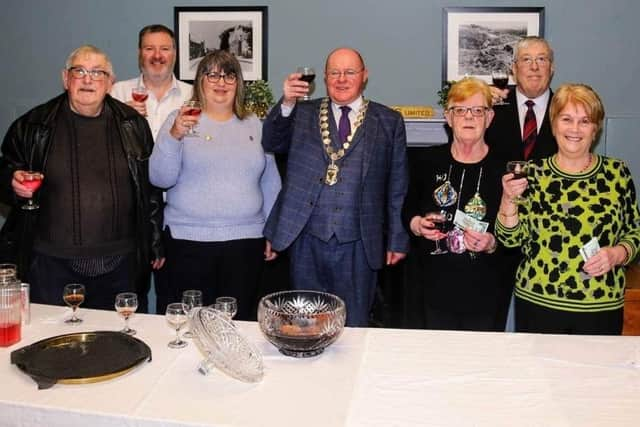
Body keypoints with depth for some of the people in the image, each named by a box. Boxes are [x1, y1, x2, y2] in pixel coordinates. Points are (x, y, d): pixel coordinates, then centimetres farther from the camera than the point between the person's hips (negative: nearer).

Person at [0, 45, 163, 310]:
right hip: (52, 263, -1)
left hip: (118, 264, 1)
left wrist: (155, 245, 10)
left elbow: (151, 186, 9)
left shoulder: (133, 125, 5)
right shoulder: (33, 125, 2)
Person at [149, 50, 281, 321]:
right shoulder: (180, 120, 3)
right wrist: (174, 136, -18)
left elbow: (270, 183, 16)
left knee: (240, 321, 5)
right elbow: (160, 179, -5)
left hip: (246, 241, 2)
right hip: (190, 240, -2)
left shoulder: (255, 125, 11)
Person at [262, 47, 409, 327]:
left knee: (353, 326, 8)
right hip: (307, 239, 1)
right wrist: (286, 103, -18)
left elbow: (397, 185, 6)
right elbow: (272, 143, -2)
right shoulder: (303, 113, 11)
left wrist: (397, 240, 5)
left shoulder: (388, 121, 7)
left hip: (358, 243, -1)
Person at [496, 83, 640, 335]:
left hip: (601, 307, 1)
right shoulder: (533, 174, -1)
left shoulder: (618, 174, 0)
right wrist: (509, 199, -19)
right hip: (537, 303, 0)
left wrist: (617, 254, -11)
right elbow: (511, 239, -4)